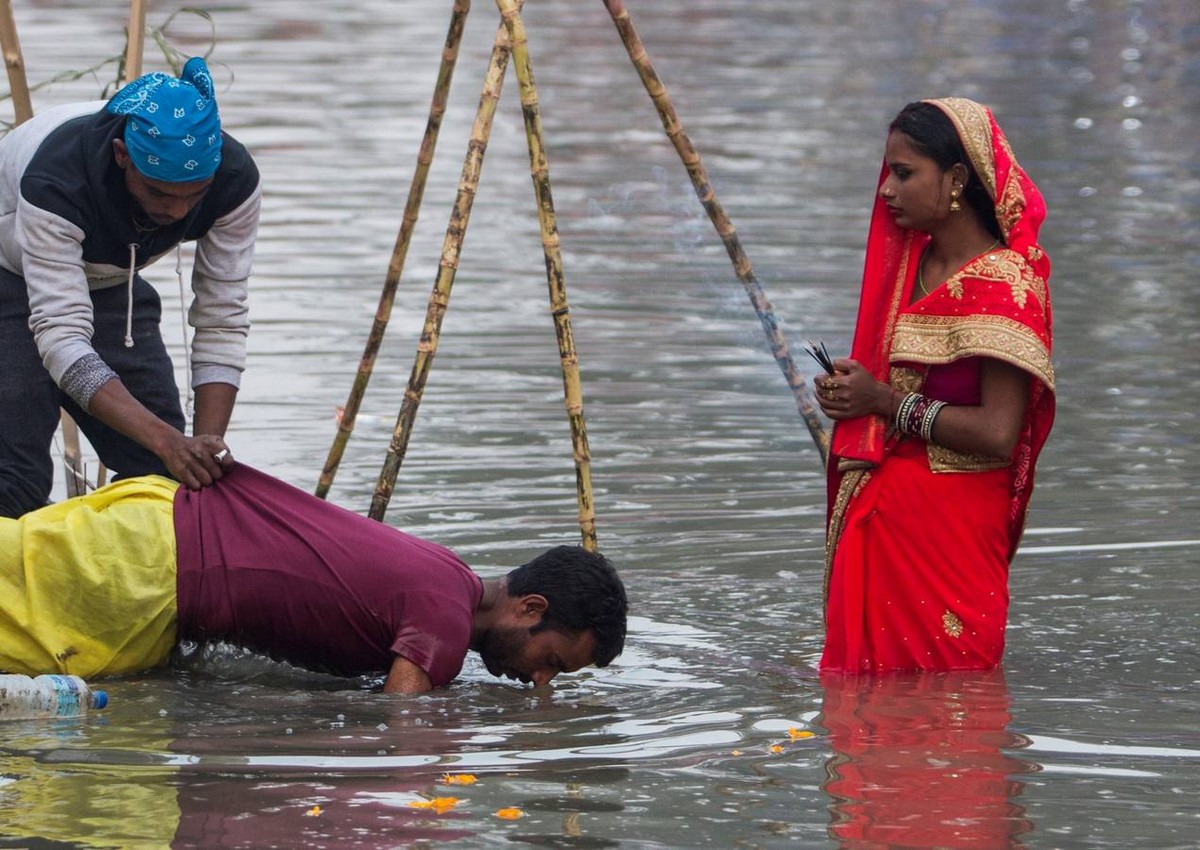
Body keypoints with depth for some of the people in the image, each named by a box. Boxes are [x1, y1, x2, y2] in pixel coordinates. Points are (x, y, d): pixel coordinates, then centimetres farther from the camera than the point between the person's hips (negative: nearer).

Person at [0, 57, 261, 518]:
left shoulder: (234, 180, -27)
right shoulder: (56, 180, -41)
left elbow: (222, 323, -21)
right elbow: (62, 339, -44)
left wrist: (207, 446, -34)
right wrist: (169, 442, -54)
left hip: (108, 285, 5)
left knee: (163, 472, -2)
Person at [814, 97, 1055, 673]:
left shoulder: (1003, 283, -15)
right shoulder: (910, 263, 12)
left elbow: (998, 434, -24)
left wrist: (886, 402, -15)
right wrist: (848, 393, 4)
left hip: (953, 531, -8)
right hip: (878, 513, 8)